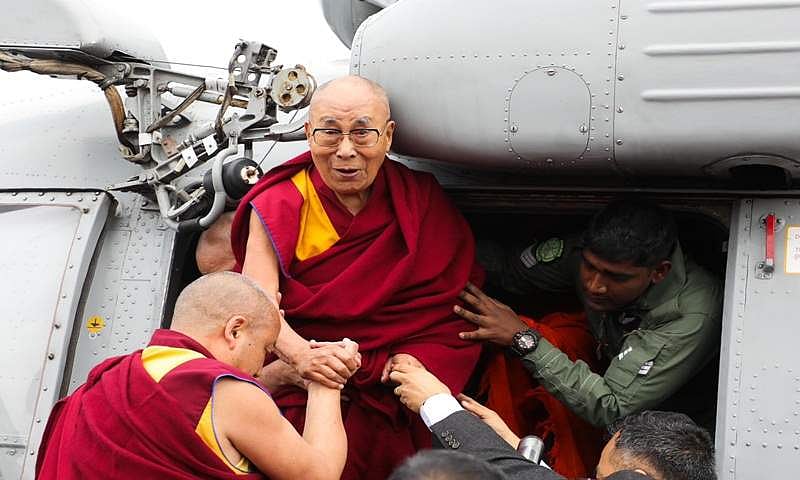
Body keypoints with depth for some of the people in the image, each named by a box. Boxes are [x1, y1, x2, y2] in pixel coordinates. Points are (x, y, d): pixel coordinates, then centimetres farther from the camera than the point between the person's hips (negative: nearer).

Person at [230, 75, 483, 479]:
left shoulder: (421, 201, 4)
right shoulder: (279, 206, 0)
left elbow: (450, 296, 0)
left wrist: (419, 359, -20)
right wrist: (300, 355, -31)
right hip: (302, 386, -1)